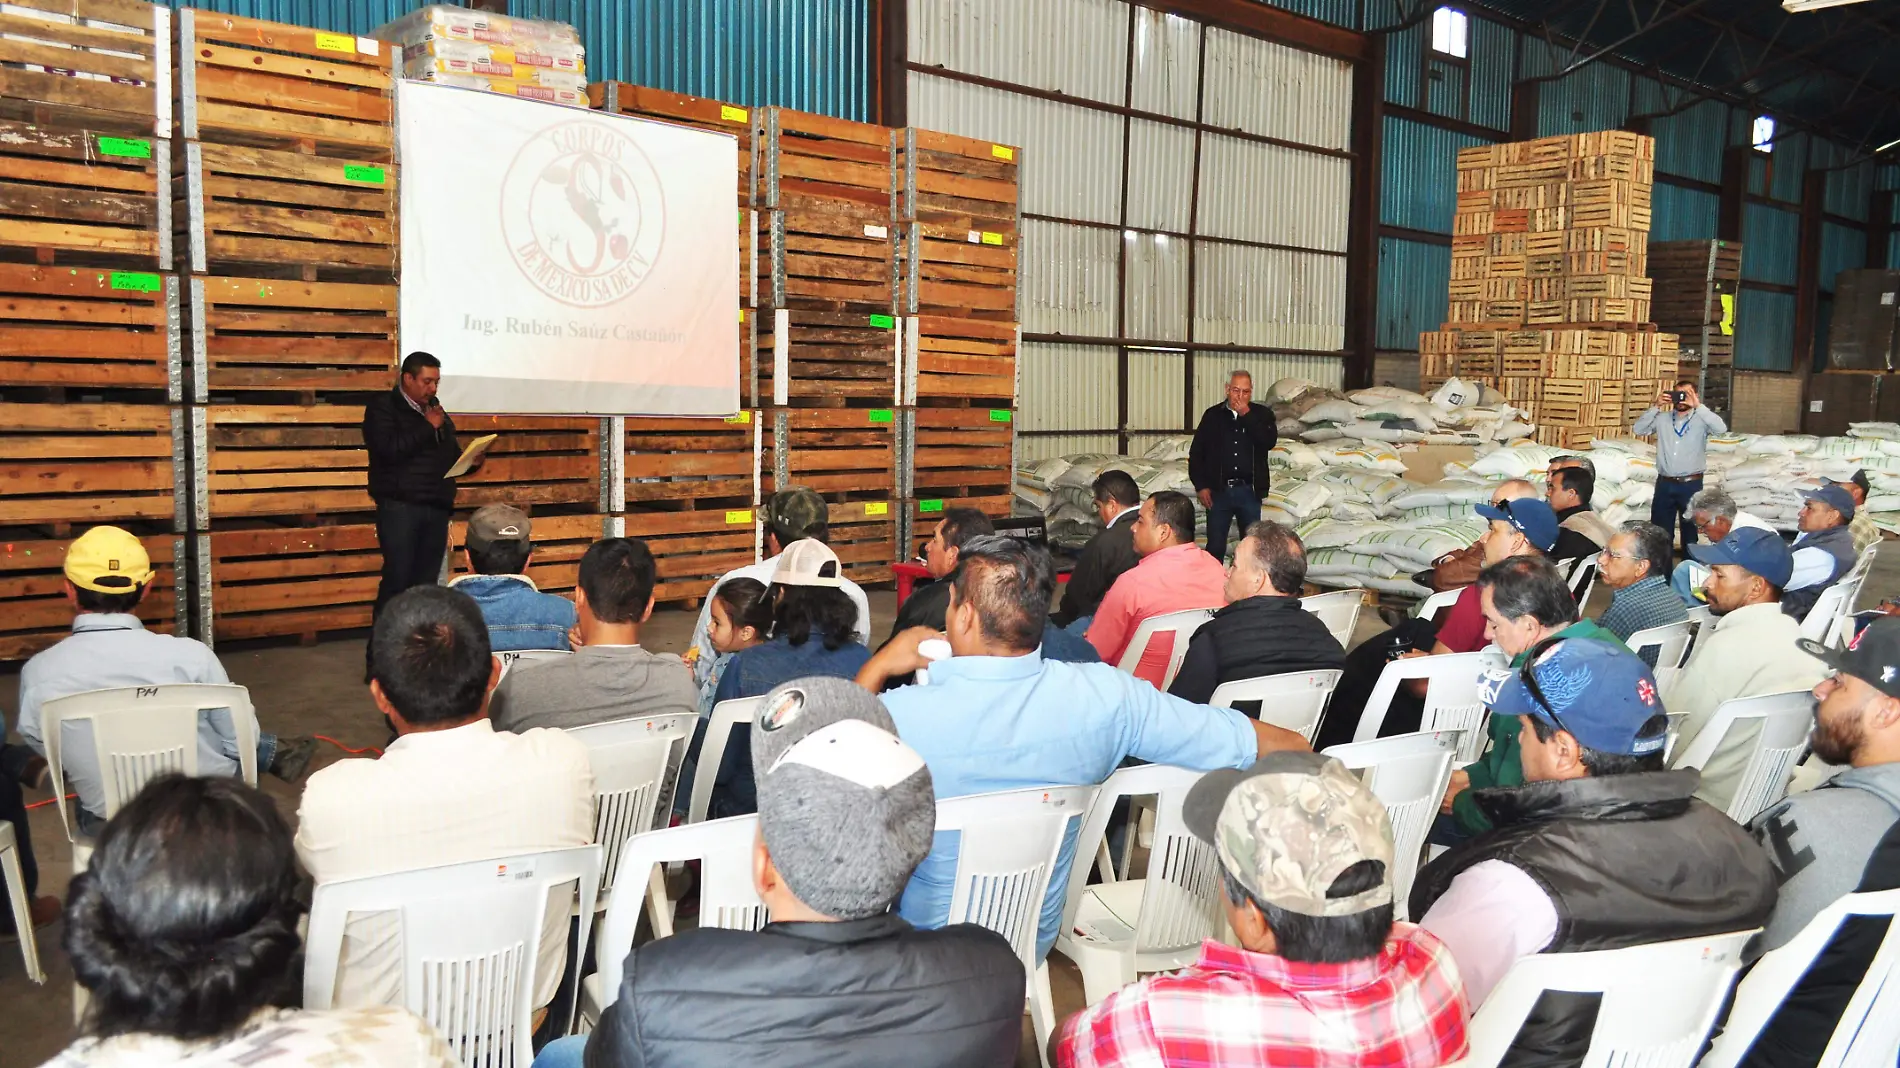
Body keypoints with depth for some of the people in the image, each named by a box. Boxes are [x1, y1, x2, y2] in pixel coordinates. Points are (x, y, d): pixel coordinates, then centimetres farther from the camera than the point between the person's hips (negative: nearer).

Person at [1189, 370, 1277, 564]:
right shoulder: (1212, 415, 4)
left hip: (1249, 491, 0)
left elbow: (1269, 442, -15)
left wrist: (1247, 415, -15)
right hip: (1218, 490, 0)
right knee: (1215, 547, 3)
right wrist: (1201, 486, -4)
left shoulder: (1262, 414, 3)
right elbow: (1196, 453, 4)